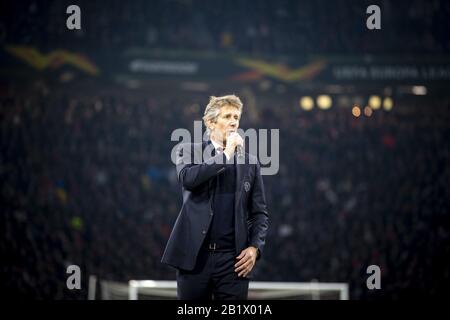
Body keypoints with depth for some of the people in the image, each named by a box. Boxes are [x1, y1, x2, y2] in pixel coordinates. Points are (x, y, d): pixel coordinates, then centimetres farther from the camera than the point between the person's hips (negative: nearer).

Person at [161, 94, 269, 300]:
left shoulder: (250, 162, 11)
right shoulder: (189, 151, 6)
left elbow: (259, 212, 12)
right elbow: (188, 179, -16)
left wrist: (255, 247, -4)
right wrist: (225, 155, -12)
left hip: (233, 259, 1)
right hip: (195, 255, -1)